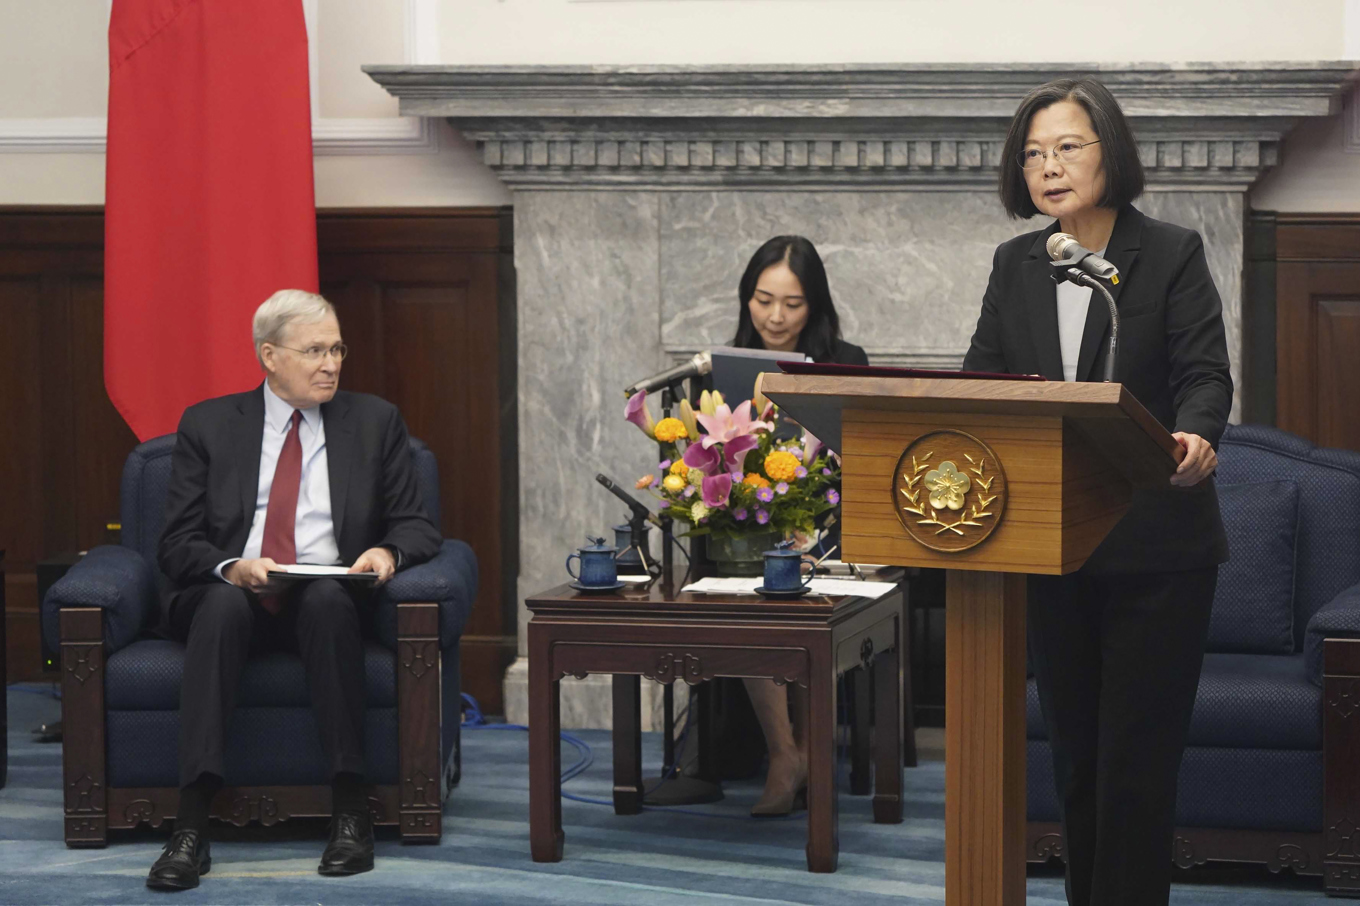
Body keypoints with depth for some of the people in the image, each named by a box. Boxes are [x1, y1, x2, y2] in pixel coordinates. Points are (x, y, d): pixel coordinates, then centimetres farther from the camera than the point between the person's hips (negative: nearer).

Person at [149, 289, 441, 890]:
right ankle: (190, 827, -45)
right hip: (232, 596, 0)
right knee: (224, 601, -36)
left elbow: (416, 525, 10)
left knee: (327, 599, -35)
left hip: (328, 600, 1)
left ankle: (350, 812, -35)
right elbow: (177, 544, 3)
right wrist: (230, 567, -20)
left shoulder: (374, 422, 13)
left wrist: (388, 552, -15)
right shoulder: (208, 425, 9)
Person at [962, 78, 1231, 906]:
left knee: (1136, 757, -5)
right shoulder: (1015, 265, 9)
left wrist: (1194, 440, -33)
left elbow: (1205, 374, -12)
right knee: (1076, 753, 12)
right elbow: (978, 385, 6)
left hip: (1155, 550, -5)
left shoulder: (1173, 255, -5)